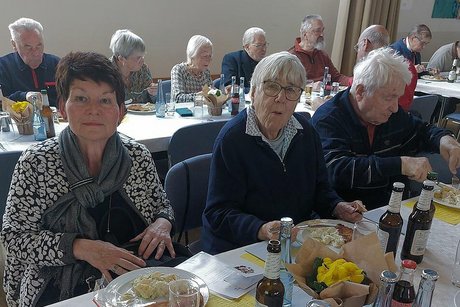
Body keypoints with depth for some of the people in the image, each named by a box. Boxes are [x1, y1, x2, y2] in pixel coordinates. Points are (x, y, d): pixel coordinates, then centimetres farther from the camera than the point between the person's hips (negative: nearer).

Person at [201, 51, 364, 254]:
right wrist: (261, 230, -34)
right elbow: (218, 212, -19)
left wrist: (337, 208, -4)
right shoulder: (232, 138, -17)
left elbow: (319, 187, 15)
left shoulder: (305, 131, 4)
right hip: (239, 249, -6)